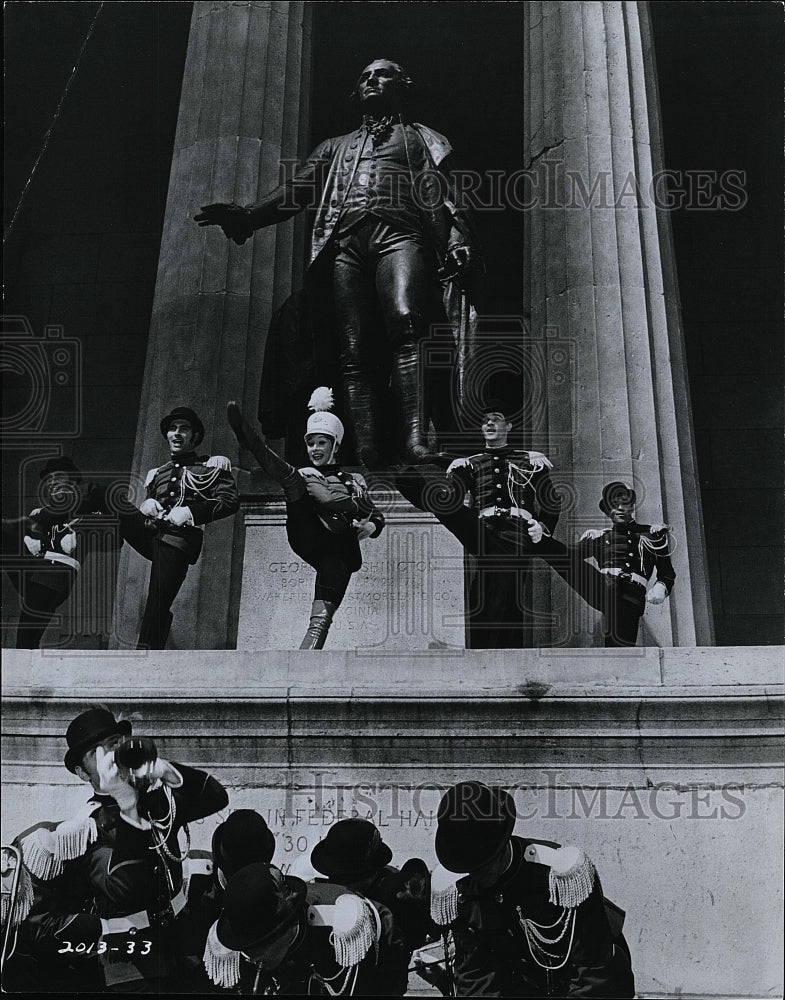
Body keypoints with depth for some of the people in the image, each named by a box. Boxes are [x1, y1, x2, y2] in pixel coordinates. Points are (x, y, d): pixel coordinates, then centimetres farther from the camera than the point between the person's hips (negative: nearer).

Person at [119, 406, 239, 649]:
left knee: (156, 610, -15)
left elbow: (231, 501, -1)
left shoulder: (212, 466, 13)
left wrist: (189, 511, -11)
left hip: (180, 538, -5)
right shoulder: (157, 474, 29)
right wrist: (146, 507, 2)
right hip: (151, 534, 5)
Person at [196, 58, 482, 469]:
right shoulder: (336, 147, 37)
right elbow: (296, 190, 23)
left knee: (406, 326, -31)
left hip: (399, 235, -2)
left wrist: (460, 243, -5)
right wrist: (247, 217, 4)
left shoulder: (424, 139, 30)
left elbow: (445, 200, 15)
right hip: (344, 243, 3)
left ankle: (415, 445, -43)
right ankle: (368, 462, -27)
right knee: (354, 353, -16)